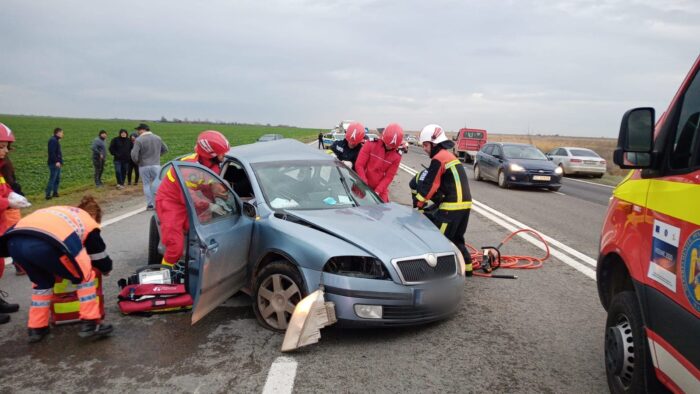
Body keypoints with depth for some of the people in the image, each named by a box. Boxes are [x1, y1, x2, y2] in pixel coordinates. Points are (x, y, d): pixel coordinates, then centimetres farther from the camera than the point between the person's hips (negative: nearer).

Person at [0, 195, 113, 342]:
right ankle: (90, 323, 16)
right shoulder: (89, 222, 27)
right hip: (45, 244, -6)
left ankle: (36, 328, 36)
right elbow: (101, 258, 33)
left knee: (43, 282, 32)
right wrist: (106, 269, 56)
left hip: (14, 241, 6)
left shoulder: (60, 210, 41)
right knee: (85, 277, 19)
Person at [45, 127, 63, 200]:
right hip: (54, 164, -10)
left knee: (57, 179, 15)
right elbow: (52, 152, -22)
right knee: (52, 179, -9)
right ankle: (48, 195, -7)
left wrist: (60, 161, 19)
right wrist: (56, 161, -26)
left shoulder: (56, 140, 17)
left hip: (57, 163, 10)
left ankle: (55, 192, 23)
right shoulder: (53, 140, -14)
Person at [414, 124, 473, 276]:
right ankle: (466, 266, 28)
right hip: (465, 204, 10)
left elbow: (429, 185, -12)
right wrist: (435, 200, 17)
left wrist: (418, 204, -4)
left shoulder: (438, 159, -10)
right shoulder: (450, 156, 21)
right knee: (456, 238, 21)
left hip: (452, 206, -10)